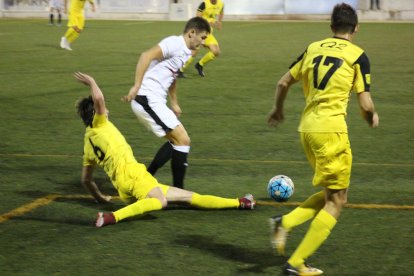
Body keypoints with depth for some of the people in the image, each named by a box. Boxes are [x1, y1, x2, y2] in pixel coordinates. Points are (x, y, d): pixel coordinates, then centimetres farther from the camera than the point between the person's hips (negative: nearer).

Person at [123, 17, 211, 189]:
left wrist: (174, 103, 35)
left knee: (176, 140, 19)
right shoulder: (175, 43, -13)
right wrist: (136, 86, -30)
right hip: (147, 99, -10)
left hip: (154, 102, 10)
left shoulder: (185, 52, 17)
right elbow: (146, 56, -25)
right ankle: (178, 190, -3)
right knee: (183, 140, -9)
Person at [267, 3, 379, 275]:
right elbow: (366, 105, -4)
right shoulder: (357, 55, -3)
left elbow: (283, 82, 16)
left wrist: (278, 109, 35)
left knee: (330, 193, 21)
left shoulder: (313, 48, 11)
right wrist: (372, 118, 18)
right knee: (336, 201, 5)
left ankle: (285, 222, 2)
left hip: (307, 128, 6)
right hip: (332, 130, -6)